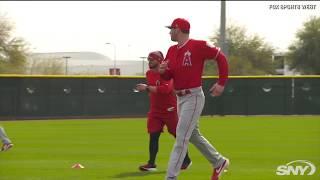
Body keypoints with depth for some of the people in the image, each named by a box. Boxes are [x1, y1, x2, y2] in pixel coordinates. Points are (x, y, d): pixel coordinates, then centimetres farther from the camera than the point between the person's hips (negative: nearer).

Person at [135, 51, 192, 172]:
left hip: (170, 110, -6)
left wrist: (147, 88, -36)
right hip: (155, 110, 6)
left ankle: (186, 160, 19)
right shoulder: (149, 73, 7)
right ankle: (151, 163, -5)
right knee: (153, 135, -3)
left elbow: (166, 89, -34)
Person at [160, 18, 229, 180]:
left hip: (193, 97, -9)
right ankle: (219, 162, 34)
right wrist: (162, 71, -10)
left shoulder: (198, 46, -13)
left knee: (181, 137, -12)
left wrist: (221, 83, -9)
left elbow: (221, 58, -7)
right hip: (180, 98, 9)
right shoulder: (172, 51, 10)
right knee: (193, 135, 18)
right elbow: (168, 77, 14)